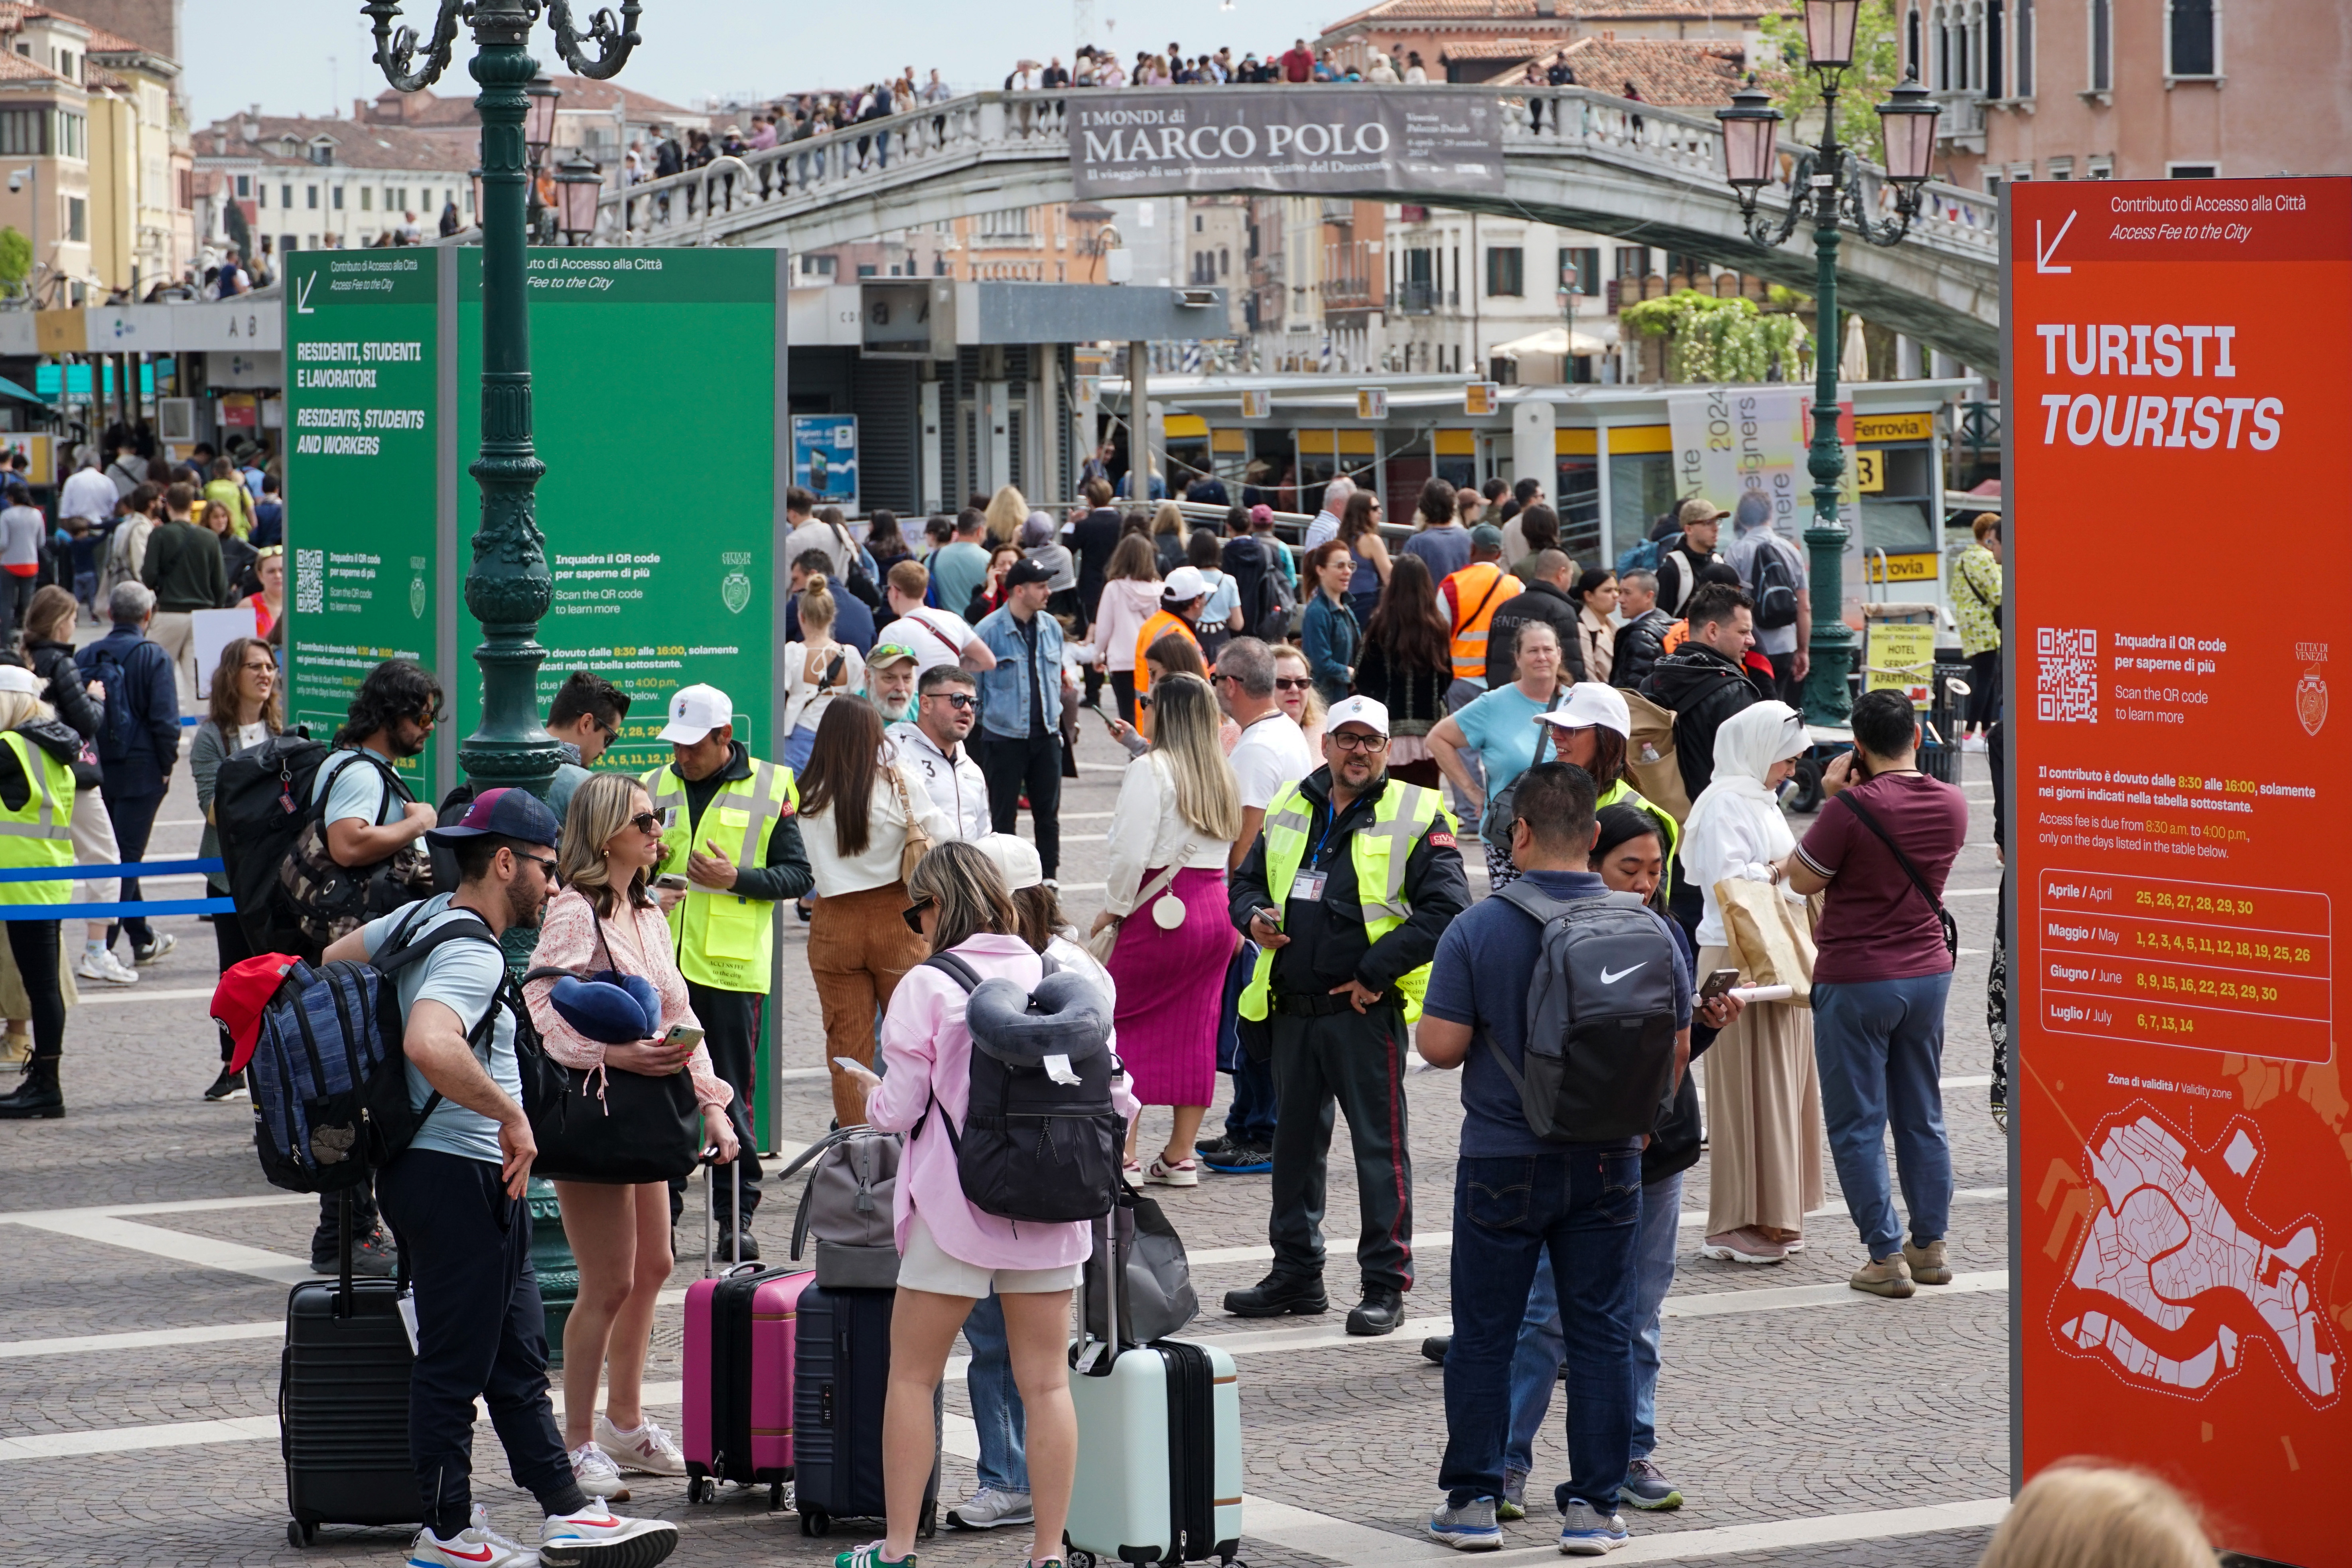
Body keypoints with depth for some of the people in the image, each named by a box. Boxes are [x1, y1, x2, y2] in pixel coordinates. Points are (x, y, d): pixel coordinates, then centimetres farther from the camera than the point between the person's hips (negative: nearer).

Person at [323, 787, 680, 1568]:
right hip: (459, 1177, -11)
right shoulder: (472, 956, -20)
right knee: (456, 1362, -1)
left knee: (519, 1356, 13)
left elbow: (335, 957, 26)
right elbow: (430, 1044, -39)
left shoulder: (423, 918, 10)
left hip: (481, 1185, 11)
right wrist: (510, 1114, -27)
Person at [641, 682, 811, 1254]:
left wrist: (737, 878, -13)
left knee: (730, 1098, 1)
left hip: (731, 969, -3)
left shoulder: (769, 788, 2)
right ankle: (660, 1209, 12)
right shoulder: (655, 787, 13)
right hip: (660, 965, 3)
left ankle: (737, 1213, 9)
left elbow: (798, 875, 1)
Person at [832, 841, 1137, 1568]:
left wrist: (871, 1093, 13)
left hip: (955, 1208, -3)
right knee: (1046, 1383, 6)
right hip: (1048, 1211, 3)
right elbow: (1116, 1099, 4)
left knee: (913, 1377, 9)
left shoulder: (927, 987, -9)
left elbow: (898, 1111, -9)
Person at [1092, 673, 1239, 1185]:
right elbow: (1227, 842, 8)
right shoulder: (1219, 773, 9)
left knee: (1123, 1027, 2)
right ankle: (1179, 1157, 15)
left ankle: (1123, 1156, -2)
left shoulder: (1150, 770, -11)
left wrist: (1112, 909, -4)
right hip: (1215, 907, 7)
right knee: (1194, 1030, 11)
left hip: (1163, 910, -7)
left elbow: (1133, 852, -16)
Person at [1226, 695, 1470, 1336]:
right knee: (1295, 1140, 13)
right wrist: (1253, 917, 0)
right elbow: (1248, 880, 24)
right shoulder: (1290, 810, 12)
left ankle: (1386, 1284, 4)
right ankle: (1296, 1275, 24)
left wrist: (1377, 971, -17)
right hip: (1292, 1010, 6)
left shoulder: (1416, 817, -5)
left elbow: (1445, 909, -13)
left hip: (1367, 1011, -6)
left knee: (1380, 1145, -3)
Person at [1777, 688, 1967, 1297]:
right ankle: (1930, 1247, 20)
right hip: (1928, 974, 6)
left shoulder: (1853, 808, -20)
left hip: (1855, 982, -6)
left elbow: (1803, 880, -8)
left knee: (1858, 1126, 2)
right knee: (1922, 1119, 16)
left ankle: (1886, 1258, 0)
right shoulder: (1951, 806, 0)